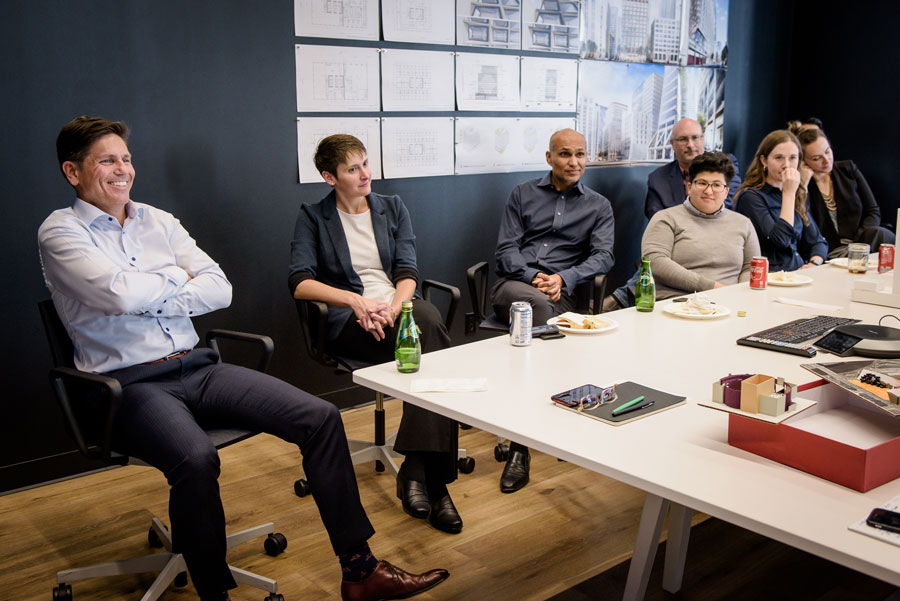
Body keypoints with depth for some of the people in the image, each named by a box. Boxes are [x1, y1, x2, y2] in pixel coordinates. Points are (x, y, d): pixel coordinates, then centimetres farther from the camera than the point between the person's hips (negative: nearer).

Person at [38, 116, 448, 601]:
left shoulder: (157, 221, 16)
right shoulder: (60, 232, 0)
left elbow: (219, 289, 5)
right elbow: (120, 293, -18)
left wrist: (147, 301, -7)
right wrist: (179, 277, 0)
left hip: (197, 369, 6)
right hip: (131, 383, -6)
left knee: (320, 417, -10)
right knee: (196, 458, -38)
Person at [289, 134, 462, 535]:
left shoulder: (392, 209, 20)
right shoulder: (313, 218, 11)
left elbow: (408, 272, 9)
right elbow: (299, 283, -3)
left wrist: (393, 307, -14)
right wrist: (356, 300, -17)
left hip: (399, 310, 4)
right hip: (349, 322, -3)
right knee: (429, 321, -34)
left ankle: (418, 470, -32)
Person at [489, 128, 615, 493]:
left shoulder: (598, 206, 19)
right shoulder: (523, 194, 18)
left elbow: (603, 256, 4)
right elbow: (506, 250, 9)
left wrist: (564, 279, -14)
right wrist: (532, 277, -11)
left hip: (563, 292, 1)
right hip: (513, 285, -1)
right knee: (539, 304, -37)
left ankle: (521, 444, -32)